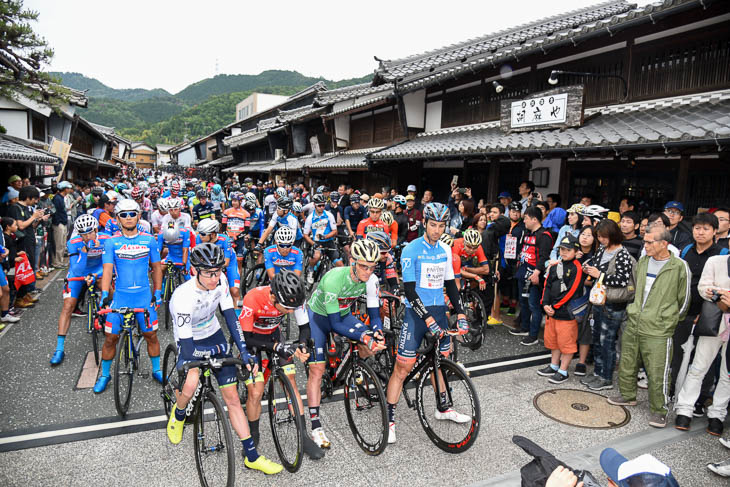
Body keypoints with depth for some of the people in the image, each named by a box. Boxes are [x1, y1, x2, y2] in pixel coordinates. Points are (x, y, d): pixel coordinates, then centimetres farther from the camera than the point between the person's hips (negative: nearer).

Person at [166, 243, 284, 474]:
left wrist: (244, 351, -21)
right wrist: (220, 349, -18)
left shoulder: (220, 281, -20)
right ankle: (178, 415, 4)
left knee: (232, 397, 1)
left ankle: (251, 456, 10)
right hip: (189, 342, -4)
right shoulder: (184, 298, -35)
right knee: (191, 383, -34)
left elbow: (230, 316, -13)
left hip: (213, 334, 4)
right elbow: (188, 350, -32)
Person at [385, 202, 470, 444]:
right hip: (417, 313, -6)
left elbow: (450, 284, 14)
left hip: (439, 310, 6)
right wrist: (428, 319, -22)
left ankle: (443, 408, 37)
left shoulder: (445, 250, 8)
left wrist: (460, 313, 5)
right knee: (403, 367, -5)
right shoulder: (411, 250, -11)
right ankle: (390, 419, 7)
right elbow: (409, 290, -16)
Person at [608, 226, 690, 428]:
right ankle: (627, 395, 36)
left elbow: (684, 300, -1)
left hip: (658, 330, -6)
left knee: (657, 373, -2)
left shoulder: (679, 267, -9)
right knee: (627, 364, 17)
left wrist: (669, 320, 6)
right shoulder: (642, 262, 8)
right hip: (633, 324, 6)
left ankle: (659, 410, 15)